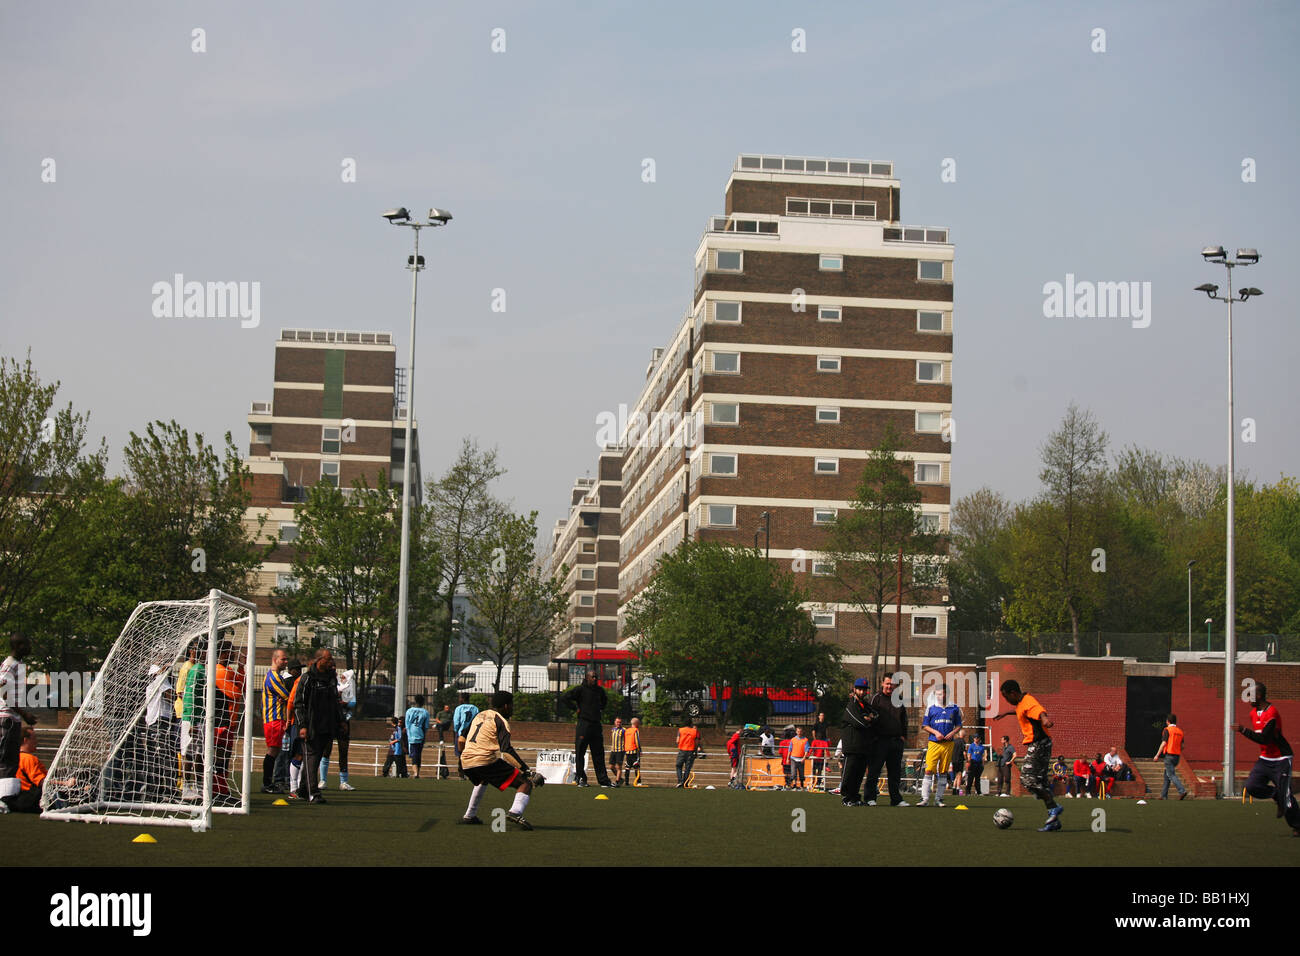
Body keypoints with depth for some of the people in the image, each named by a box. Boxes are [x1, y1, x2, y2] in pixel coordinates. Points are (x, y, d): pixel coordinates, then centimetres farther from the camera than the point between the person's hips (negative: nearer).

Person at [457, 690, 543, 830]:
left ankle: (469, 816, 41)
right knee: (525, 783, -5)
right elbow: (506, 750, -15)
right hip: (486, 761, -8)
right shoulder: (501, 721, -1)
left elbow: (462, 739, 28)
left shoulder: (479, 716, 23)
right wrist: (526, 770, -18)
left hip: (466, 762, 8)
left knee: (482, 780, 43)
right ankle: (515, 812, -31)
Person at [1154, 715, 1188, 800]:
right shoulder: (1180, 731, 13)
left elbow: (1164, 743, -14)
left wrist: (1157, 755, -9)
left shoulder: (1167, 730, -8)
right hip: (1177, 756, 7)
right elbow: (1182, 746, 13)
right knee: (1166, 776, 15)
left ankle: (1182, 791, -26)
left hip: (1169, 755, -7)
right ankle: (1164, 795, 15)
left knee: (1171, 775, -10)